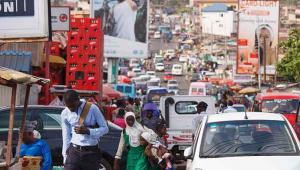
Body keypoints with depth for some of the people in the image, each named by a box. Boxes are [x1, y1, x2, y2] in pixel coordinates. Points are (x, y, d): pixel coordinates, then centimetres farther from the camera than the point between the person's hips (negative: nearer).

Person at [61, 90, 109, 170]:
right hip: (74, 151, 2)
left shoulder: (92, 109, -6)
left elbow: (105, 128, -2)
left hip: (91, 152, -2)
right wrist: (65, 157, 10)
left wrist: (88, 131, -17)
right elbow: (66, 137, 9)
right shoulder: (65, 113, 3)